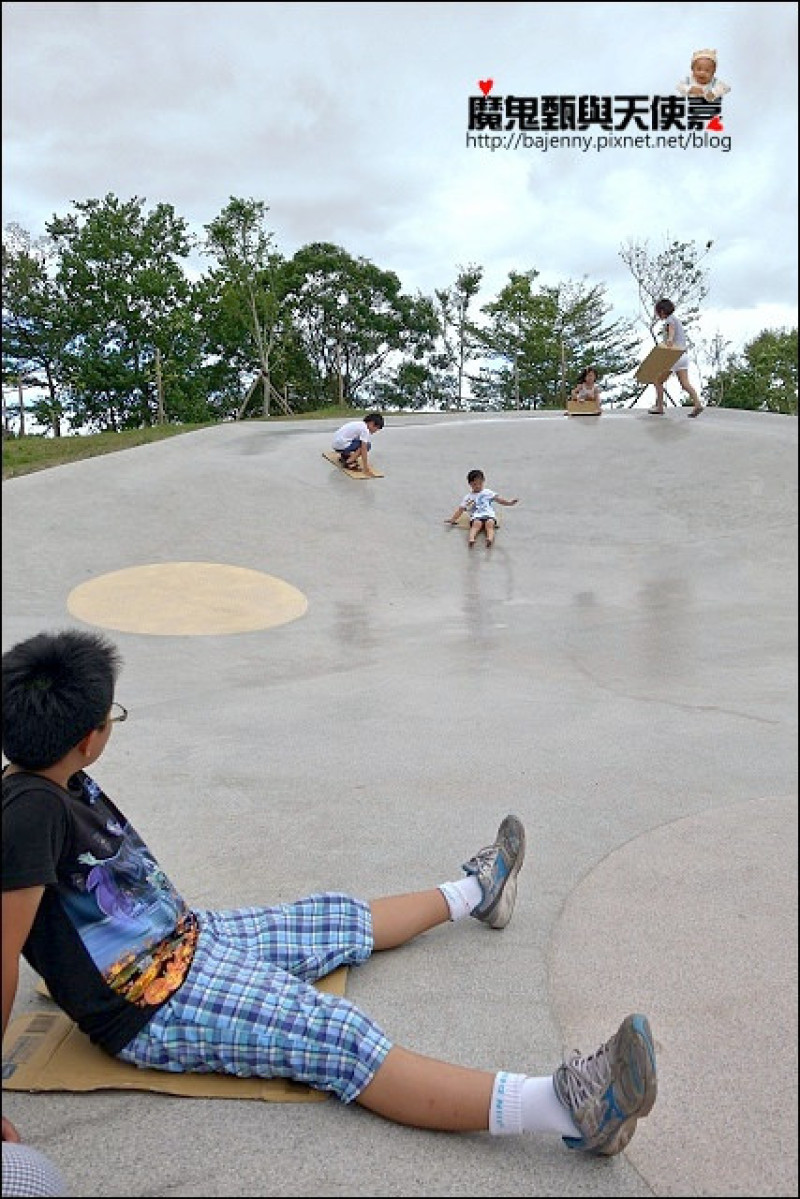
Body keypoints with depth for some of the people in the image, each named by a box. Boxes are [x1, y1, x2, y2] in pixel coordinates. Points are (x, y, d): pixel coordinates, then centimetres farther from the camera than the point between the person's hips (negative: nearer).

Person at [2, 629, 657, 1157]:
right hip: (159, 1009, -9)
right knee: (341, 1040, -25)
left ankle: (472, 892, 42)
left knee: (342, 919, 19)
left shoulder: (59, 786, -1)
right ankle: (562, 1105, -33)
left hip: (188, 936, 10)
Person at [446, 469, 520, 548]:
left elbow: (498, 499, 11)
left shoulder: (488, 493, 22)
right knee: (476, 524, -36)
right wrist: (453, 519, 9)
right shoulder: (468, 497, 23)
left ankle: (490, 539, -61)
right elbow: (460, 509, 19)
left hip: (489, 515, 1)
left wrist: (508, 502, -7)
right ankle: (471, 539, -62)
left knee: (490, 523, -34)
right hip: (476, 516, -1)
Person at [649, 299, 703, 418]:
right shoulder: (676, 320, 25)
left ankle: (659, 407, 11)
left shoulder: (670, 319, -5)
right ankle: (697, 404, -22)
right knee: (685, 383, -4)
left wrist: (670, 339, -51)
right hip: (683, 355, 9)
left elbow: (671, 327, -29)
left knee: (659, 381, 6)